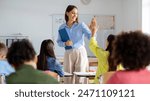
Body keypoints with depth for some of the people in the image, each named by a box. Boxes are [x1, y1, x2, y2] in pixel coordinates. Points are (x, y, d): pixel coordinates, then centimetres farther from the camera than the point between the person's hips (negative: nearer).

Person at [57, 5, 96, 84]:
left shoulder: (81, 25, 0)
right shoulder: (62, 28, 5)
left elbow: (90, 37, -10)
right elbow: (59, 42, 8)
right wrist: (65, 43, -11)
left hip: (80, 52, -2)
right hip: (68, 54, 2)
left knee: (80, 77, -3)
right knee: (68, 77, 3)